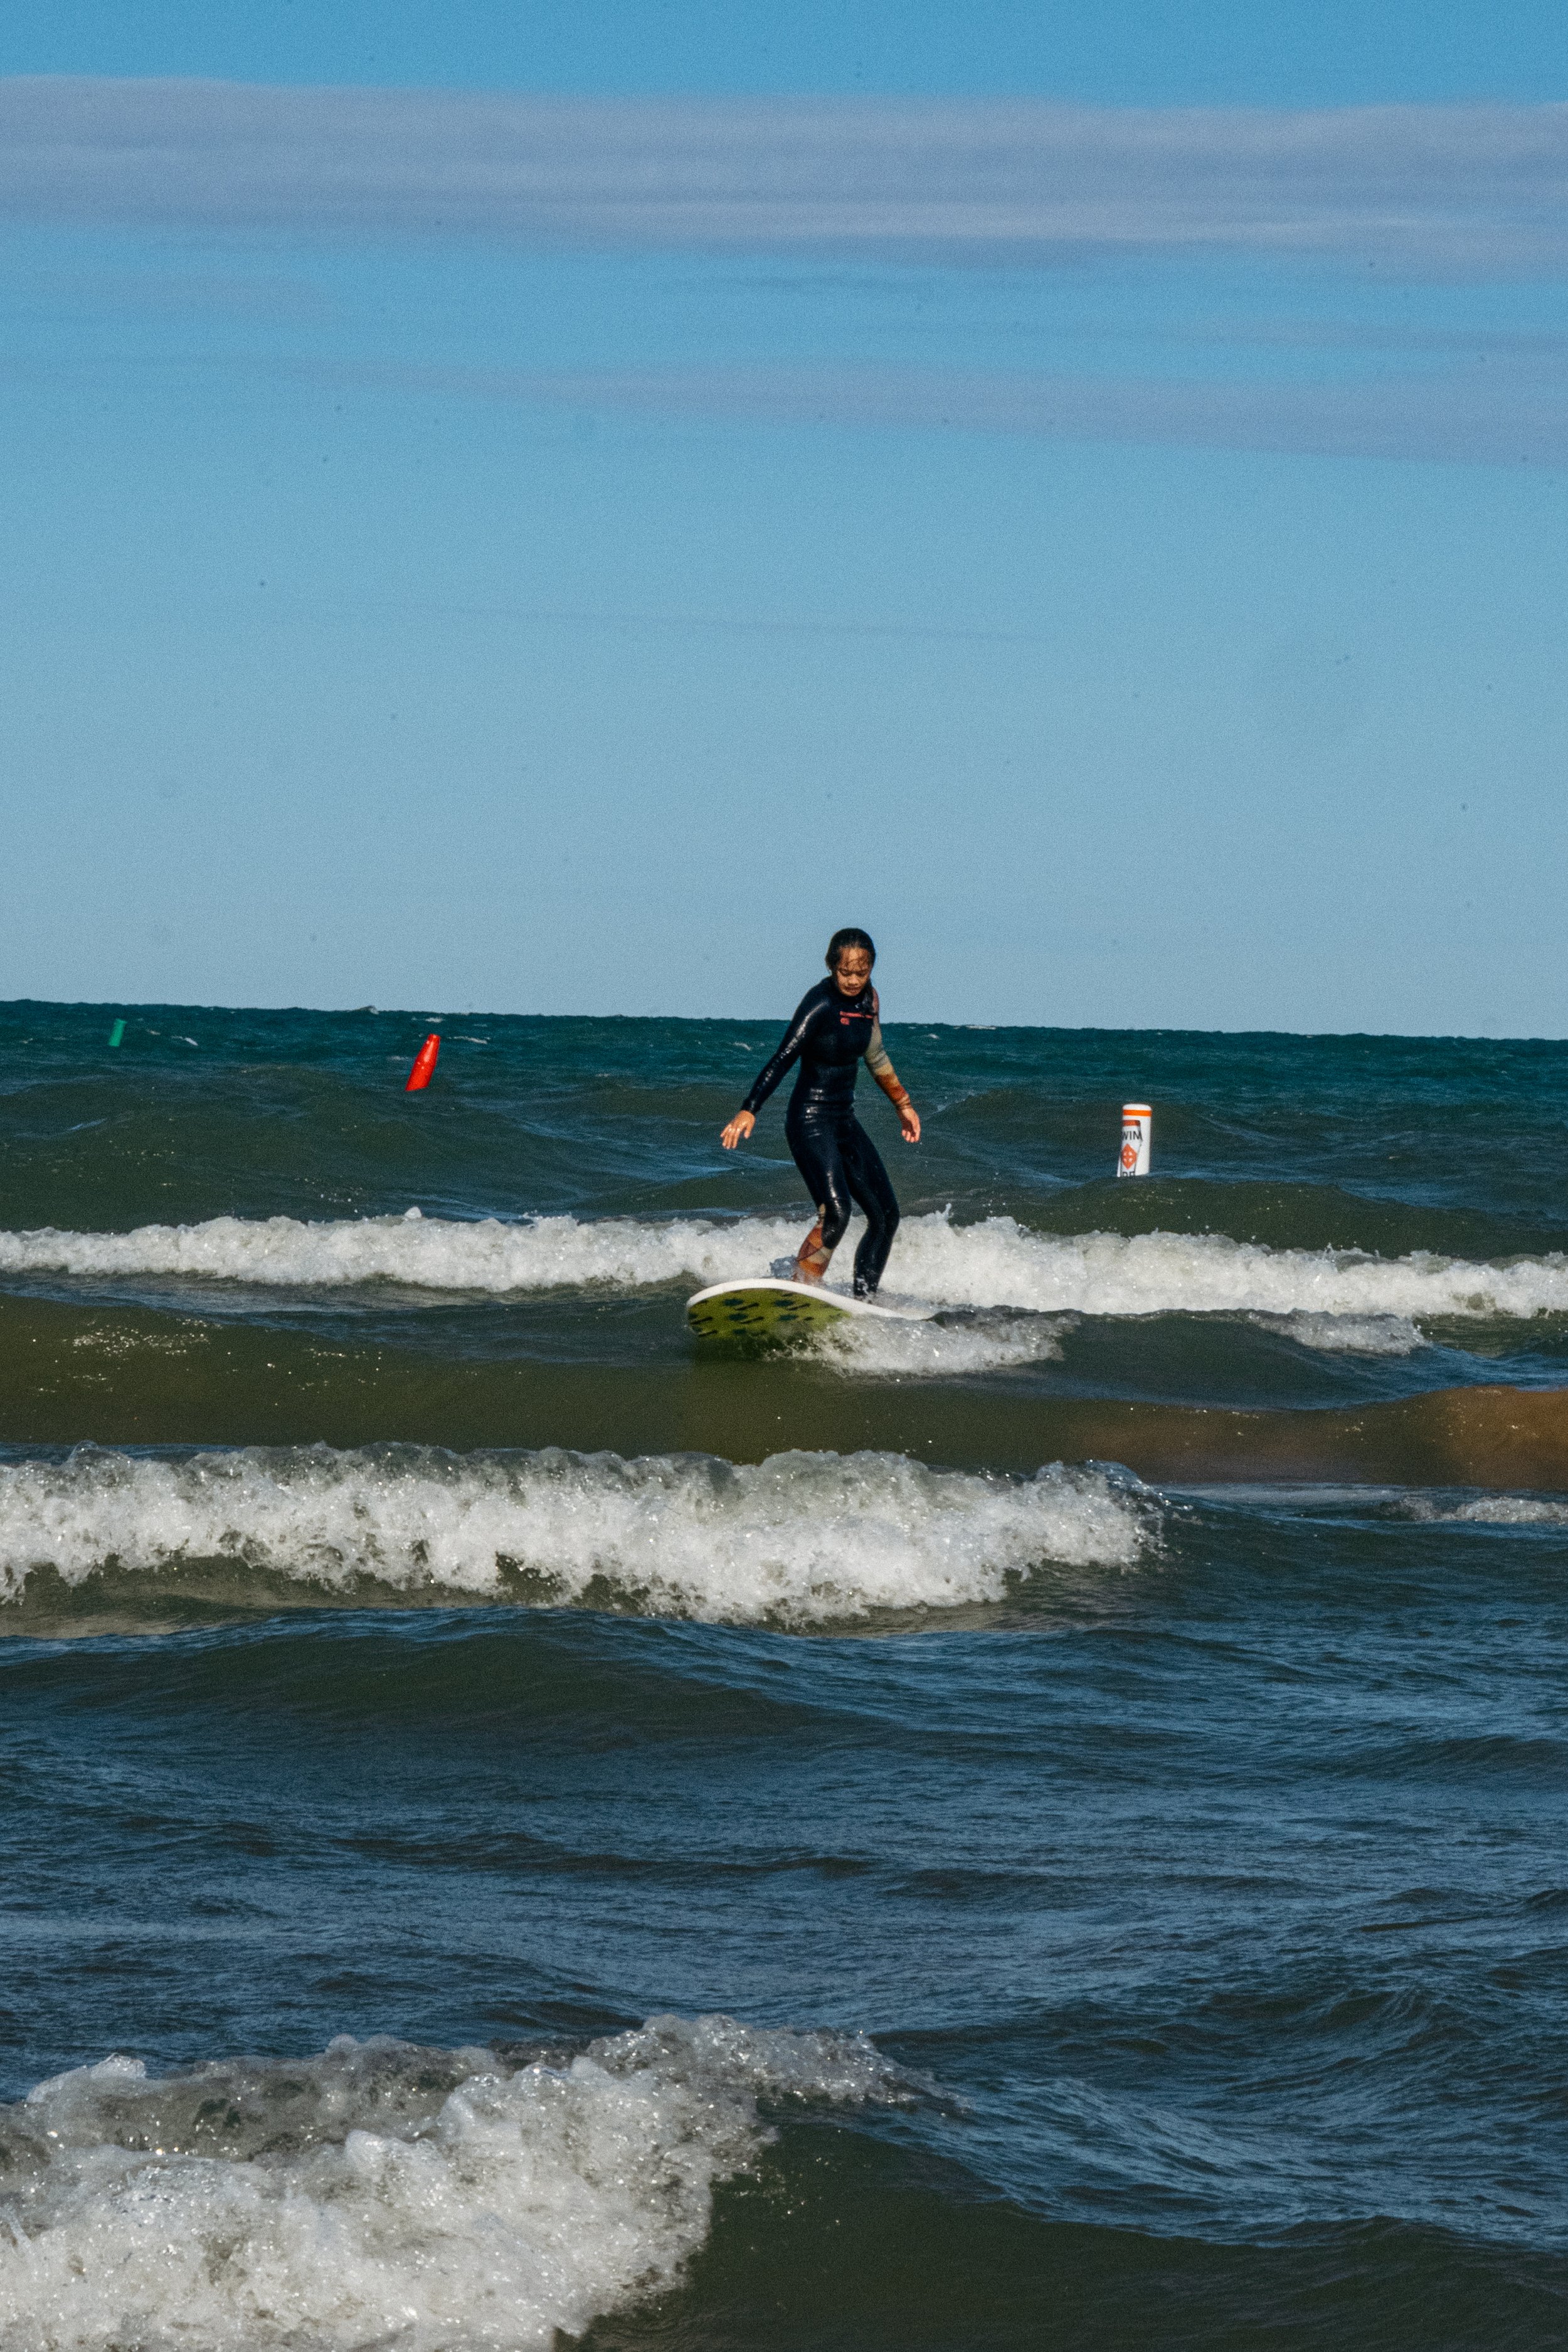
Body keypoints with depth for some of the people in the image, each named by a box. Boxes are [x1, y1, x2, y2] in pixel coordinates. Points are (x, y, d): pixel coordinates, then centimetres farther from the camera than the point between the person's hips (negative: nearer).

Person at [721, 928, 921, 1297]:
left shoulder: (867, 997, 6)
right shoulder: (820, 1004, -17)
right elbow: (783, 1059, -27)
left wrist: (903, 1104, 33)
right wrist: (749, 1111, -38)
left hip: (845, 1122, 9)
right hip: (811, 1122, -8)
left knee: (885, 1216, 7)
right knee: (835, 1213, -26)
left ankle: (864, 1301, 15)